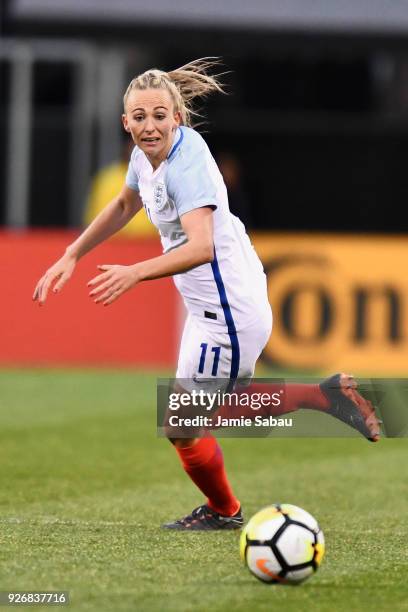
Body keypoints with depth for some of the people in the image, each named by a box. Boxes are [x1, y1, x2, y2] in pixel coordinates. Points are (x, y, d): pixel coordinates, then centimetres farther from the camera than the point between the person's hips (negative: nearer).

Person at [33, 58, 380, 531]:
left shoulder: (187, 165, -27)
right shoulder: (147, 155, 0)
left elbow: (201, 247, -40)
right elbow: (125, 204, 22)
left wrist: (135, 273, -51)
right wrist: (71, 255, 19)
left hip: (229, 318, -10)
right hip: (211, 310, 10)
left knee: (184, 428, 5)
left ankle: (223, 511, 30)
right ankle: (328, 395, 31)